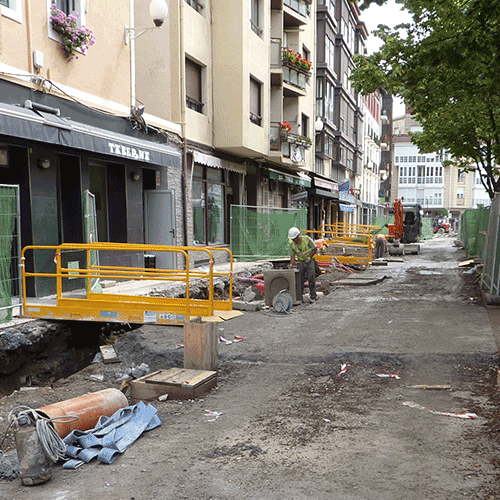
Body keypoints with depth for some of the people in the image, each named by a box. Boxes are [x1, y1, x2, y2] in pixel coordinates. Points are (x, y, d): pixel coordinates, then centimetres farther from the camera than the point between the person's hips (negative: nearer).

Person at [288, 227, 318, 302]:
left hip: (310, 262, -2)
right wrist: (291, 265, -19)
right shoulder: (291, 244, -9)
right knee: (300, 280, -3)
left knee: (311, 278, -7)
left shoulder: (307, 239, -15)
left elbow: (315, 248, -6)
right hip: (300, 262, 2)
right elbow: (292, 255, -5)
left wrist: (310, 257, -13)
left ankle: (313, 295, 2)